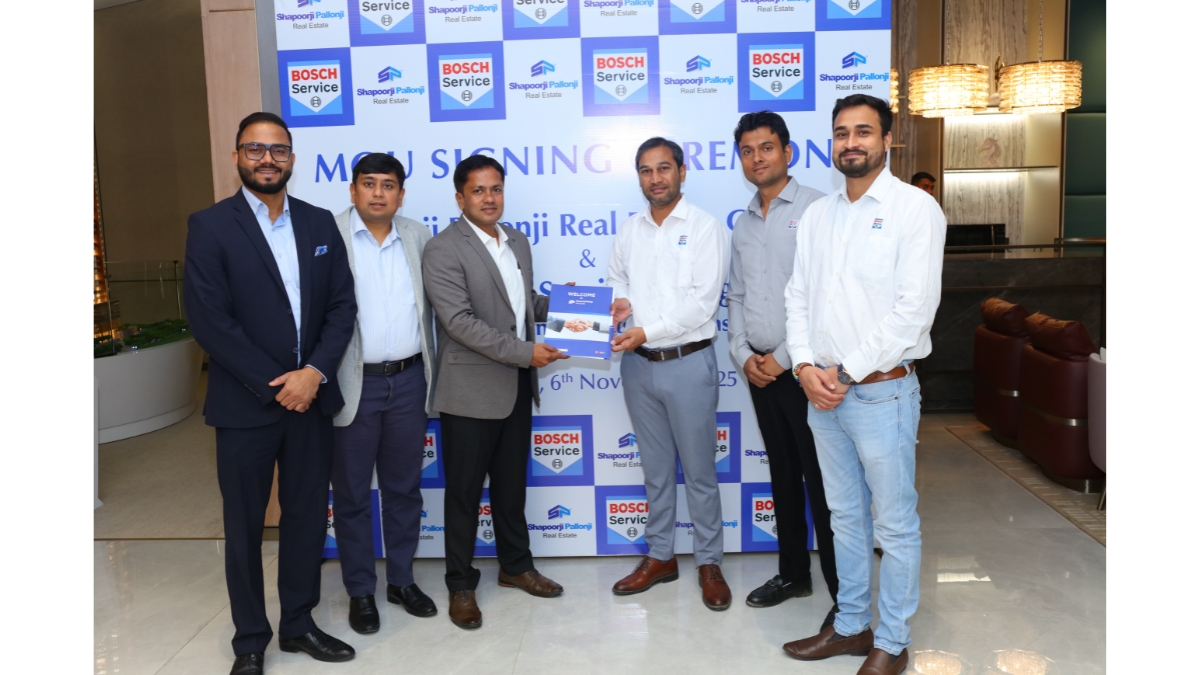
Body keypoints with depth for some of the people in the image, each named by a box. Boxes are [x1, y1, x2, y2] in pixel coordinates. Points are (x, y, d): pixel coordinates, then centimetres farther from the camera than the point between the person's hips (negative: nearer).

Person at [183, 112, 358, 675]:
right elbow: (209, 320, -12)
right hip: (246, 403, -3)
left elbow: (342, 305, 3)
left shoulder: (320, 224, 7)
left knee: (307, 516, 12)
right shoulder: (210, 226, -5)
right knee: (245, 525, 9)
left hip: (312, 396, 4)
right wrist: (274, 384, -14)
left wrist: (314, 372, -11)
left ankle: (298, 624, 29)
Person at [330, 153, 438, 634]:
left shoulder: (418, 236, 7)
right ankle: (360, 591, 24)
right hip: (353, 383, -3)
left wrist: (434, 372, 9)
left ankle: (402, 581, 30)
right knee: (351, 494, 9)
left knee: (404, 487, 14)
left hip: (409, 381, 3)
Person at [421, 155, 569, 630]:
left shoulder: (518, 241, 11)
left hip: (516, 386, 7)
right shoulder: (443, 250, -13)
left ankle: (515, 566, 35)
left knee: (512, 484, 19)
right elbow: (460, 322, -21)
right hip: (470, 390, -6)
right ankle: (461, 585, 21)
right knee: (464, 491, 6)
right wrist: (525, 352, -23)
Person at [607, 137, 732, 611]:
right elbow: (617, 280, 18)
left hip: (687, 363, -5)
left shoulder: (705, 228, -7)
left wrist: (647, 331, -21)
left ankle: (709, 563, 20)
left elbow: (702, 302, -15)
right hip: (638, 364, 5)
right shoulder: (628, 231, 9)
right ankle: (660, 557, 29)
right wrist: (618, 304, -5)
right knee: (655, 468, 15)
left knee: (699, 470, 5)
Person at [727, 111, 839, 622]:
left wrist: (784, 357, -14)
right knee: (783, 476, 16)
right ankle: (793, 573, 30)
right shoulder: (743, 224, 14)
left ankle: (845, 594, 10)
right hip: (760, 370, 7)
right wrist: (743, 354, 1)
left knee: (821, 483, -2)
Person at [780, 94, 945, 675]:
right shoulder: (817, 214, 11)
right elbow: (798, 295, 9)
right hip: (821, 391, 6)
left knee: (895, 524, 6)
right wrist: (806, 365, -6)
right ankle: (850, 625, 32)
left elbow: (914, 308, -15)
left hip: (881, 392, -6)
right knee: (845, 516, 17)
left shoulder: (914, 208, -8)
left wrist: (847, 372, -15)